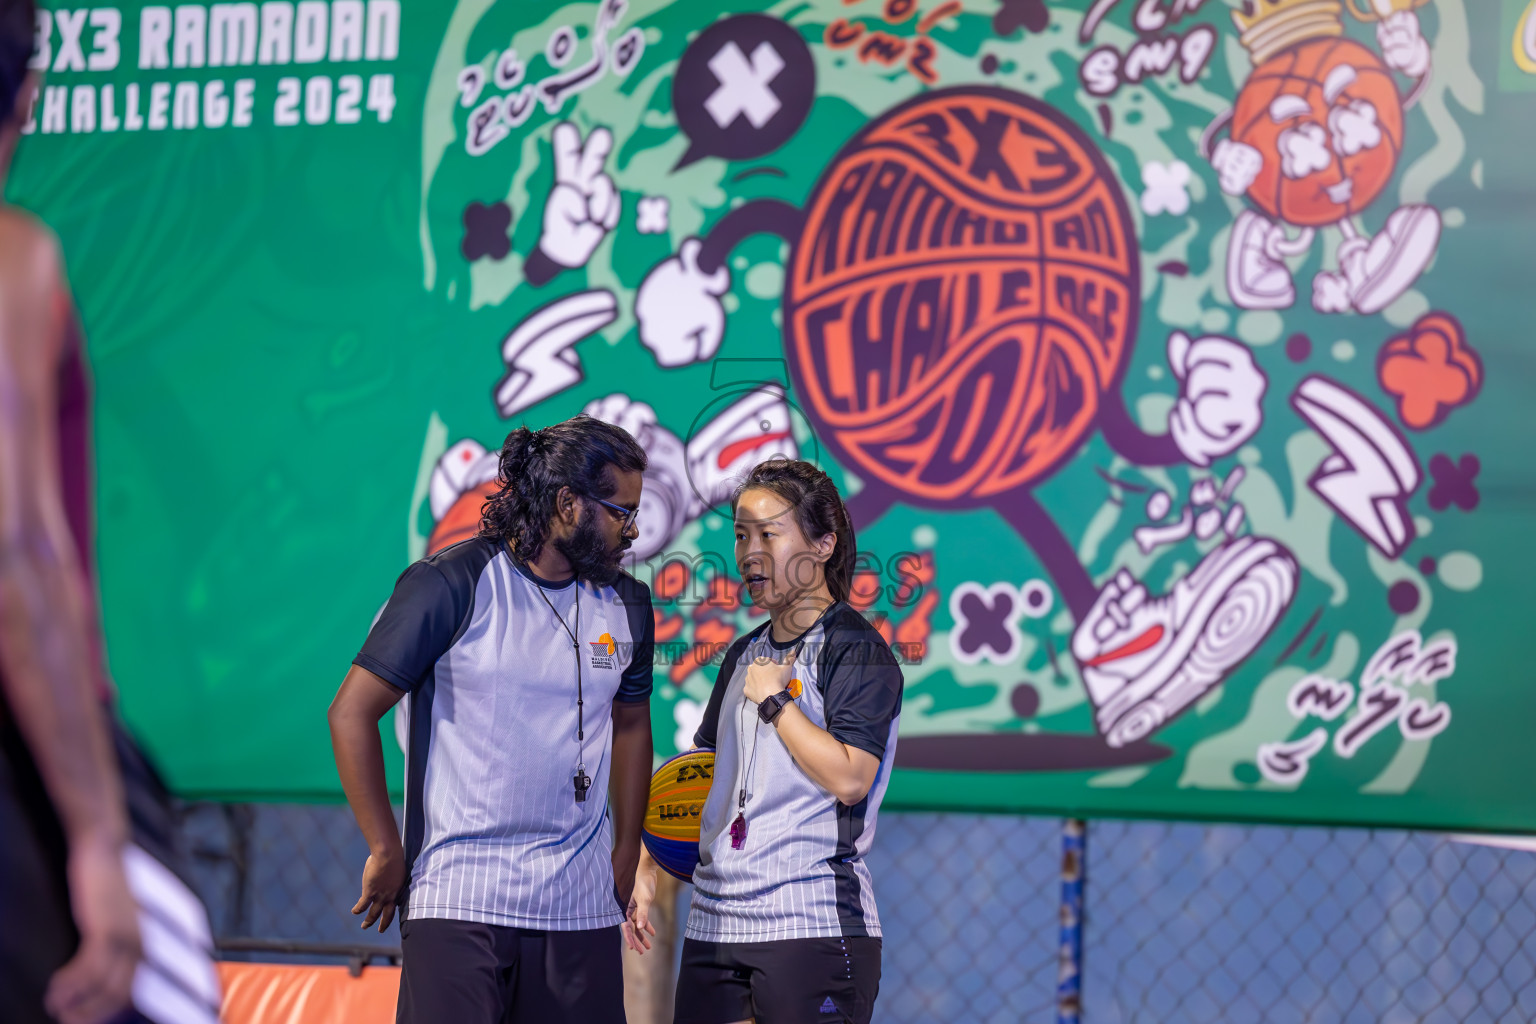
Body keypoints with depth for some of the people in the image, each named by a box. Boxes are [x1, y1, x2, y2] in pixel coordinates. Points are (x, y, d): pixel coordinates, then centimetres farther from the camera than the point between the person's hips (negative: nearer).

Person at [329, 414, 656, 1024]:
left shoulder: (627, 604, 10)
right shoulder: (451, 584, -6)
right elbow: (352, 711, -4)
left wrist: (627, 855, 19)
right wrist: (386, 852, -3)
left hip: (581, 907, 5)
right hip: (457, 900, -5)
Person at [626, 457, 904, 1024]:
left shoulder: (857, 649, -5)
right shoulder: (744, 655, 18)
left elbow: (849, 778, -18)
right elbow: (700, 776, 25)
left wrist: (774, 700, -9)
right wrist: (647, 867, 16)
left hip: (815, 928, -7)